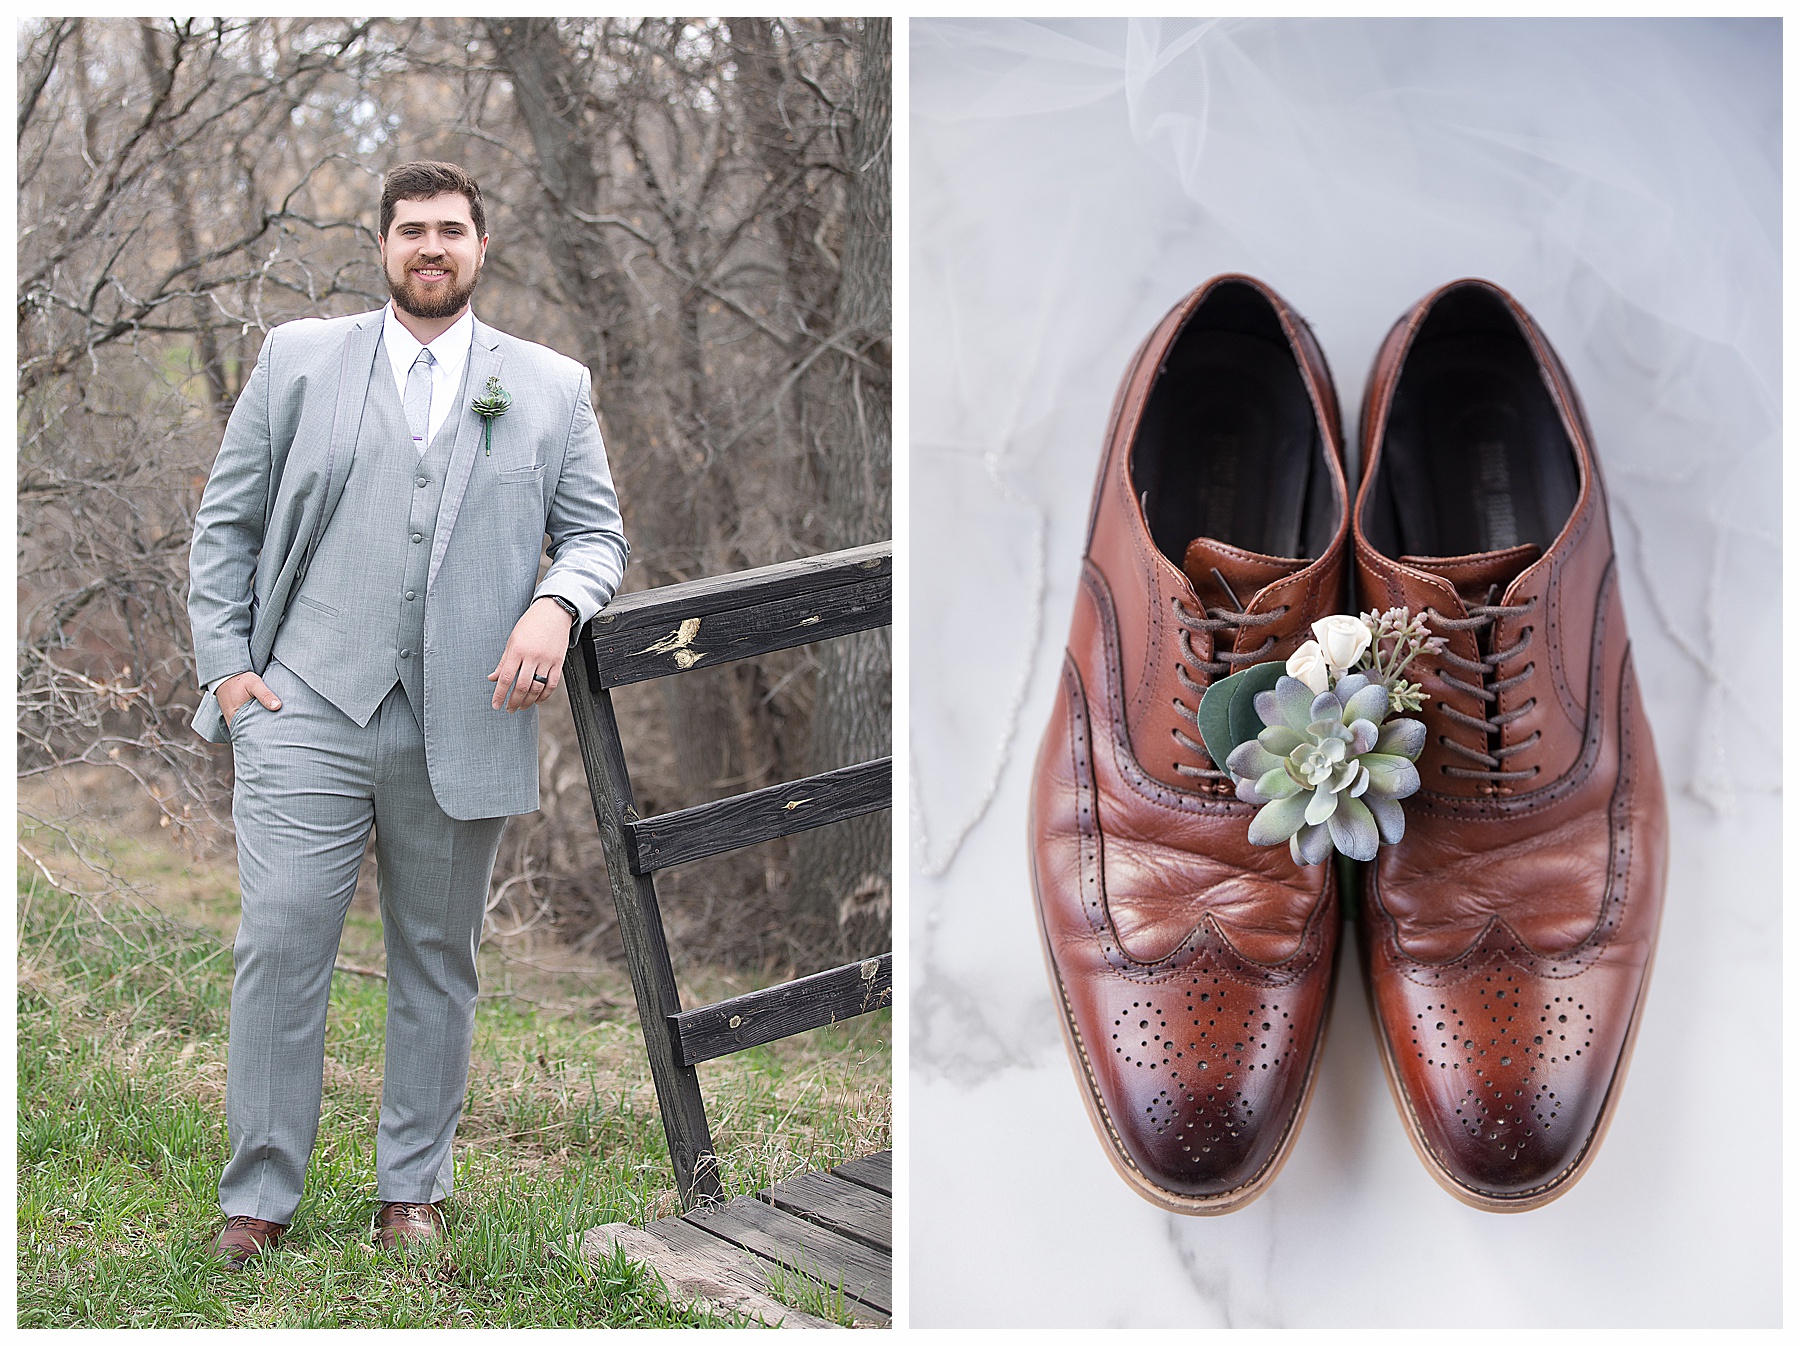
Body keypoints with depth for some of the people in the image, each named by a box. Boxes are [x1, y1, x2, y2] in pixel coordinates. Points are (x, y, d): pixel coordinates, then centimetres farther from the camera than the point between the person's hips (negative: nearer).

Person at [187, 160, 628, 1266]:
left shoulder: (553, 386, 11)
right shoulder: (298, 357, 10)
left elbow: (598, 532, 11)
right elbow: (227, 519, 12)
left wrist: (556, 606, -11)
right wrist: (224, 661, 2)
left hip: (464, 722, 1)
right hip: (307, 708, -1)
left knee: (438, 960, 9)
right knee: (282, 941, -6)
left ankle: (413, 1193, 22)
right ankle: (258, 1198, 5)